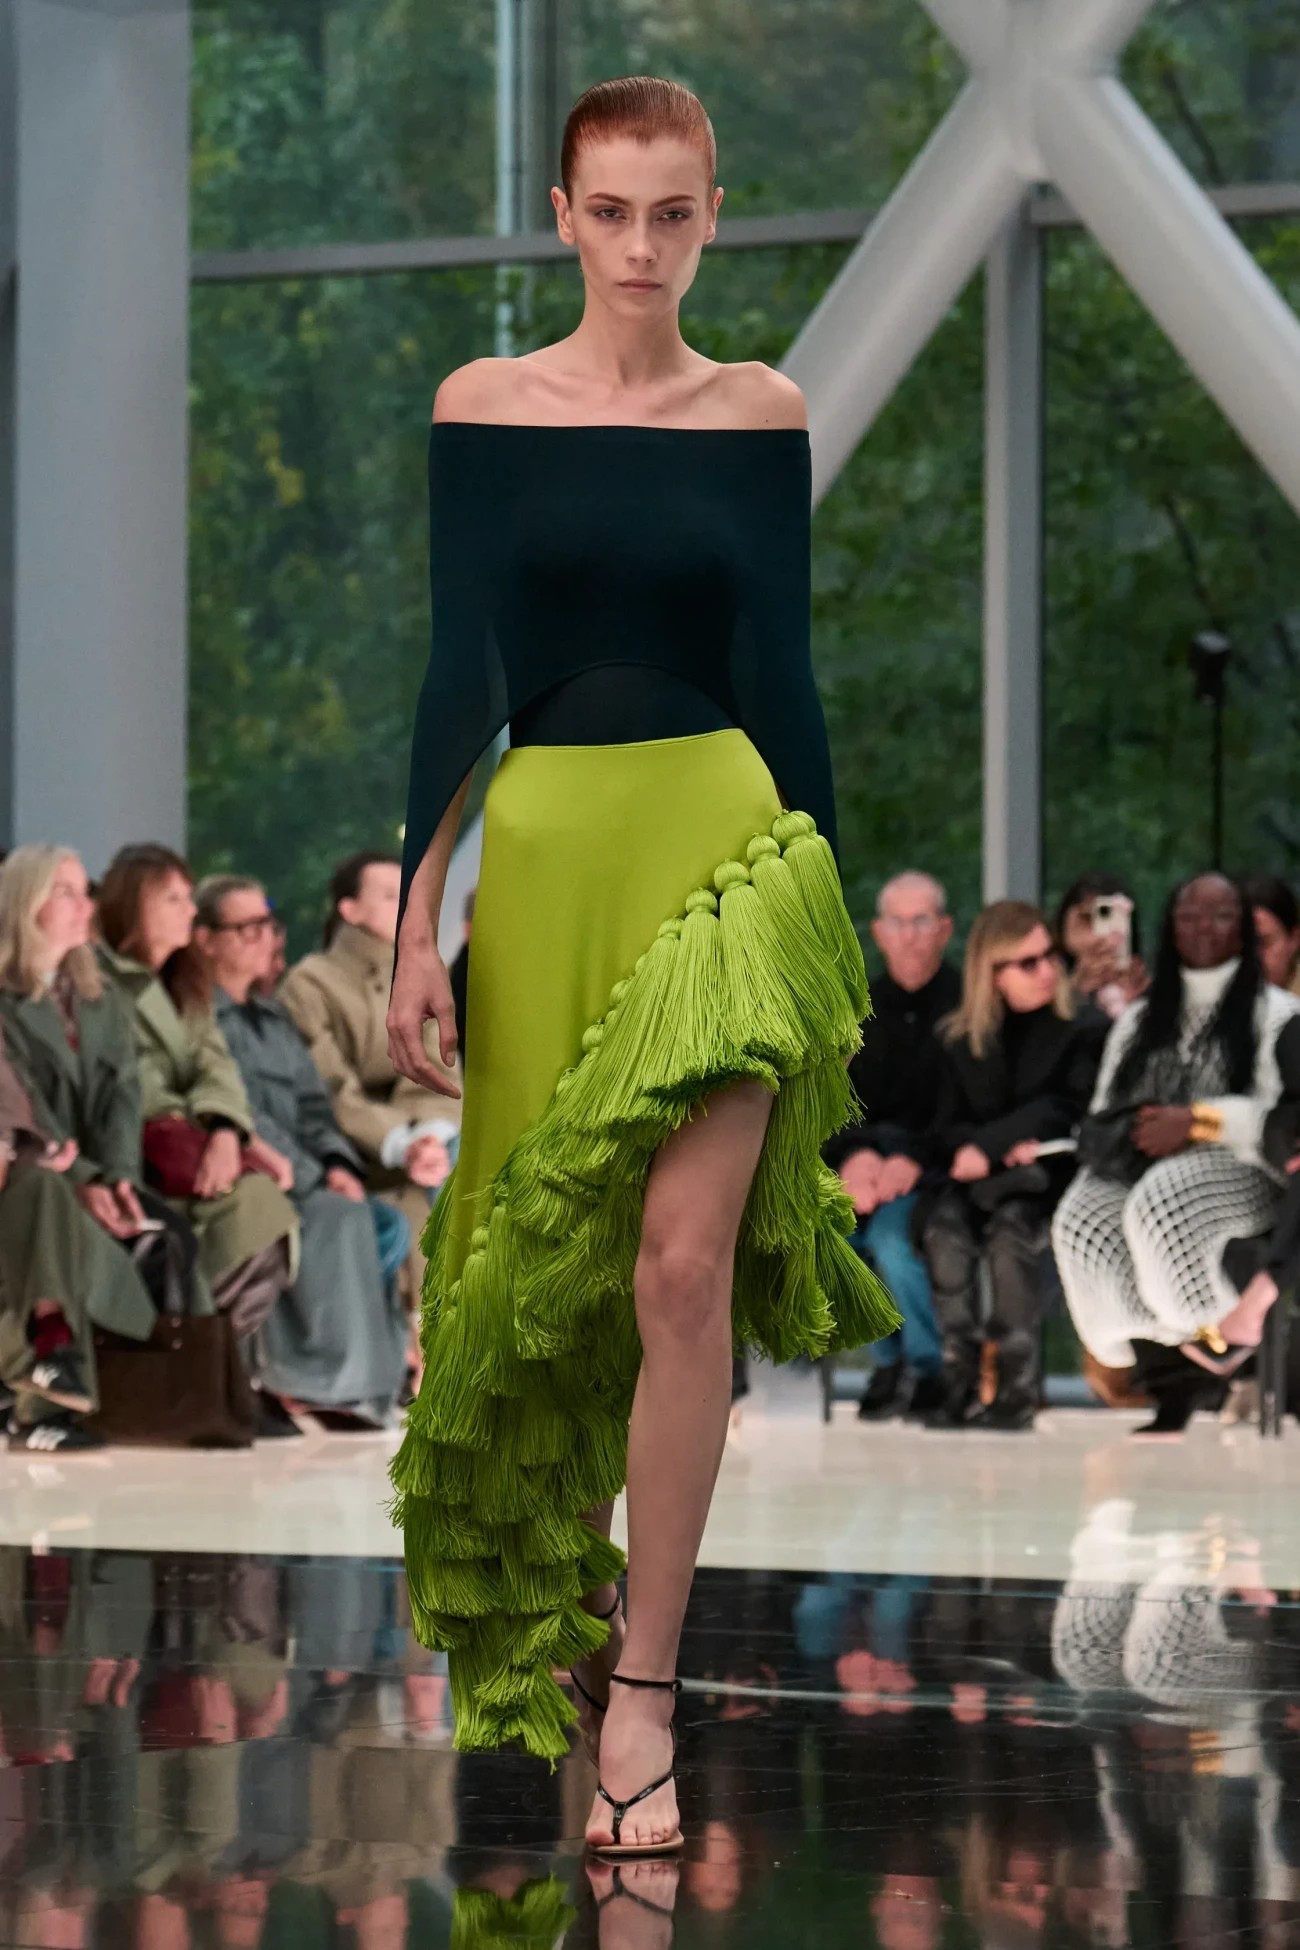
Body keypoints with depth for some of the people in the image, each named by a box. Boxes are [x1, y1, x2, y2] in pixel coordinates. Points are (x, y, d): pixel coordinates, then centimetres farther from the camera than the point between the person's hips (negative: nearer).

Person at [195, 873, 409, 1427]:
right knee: (339, 1216, -31)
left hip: (303, 1180, 8)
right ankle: (338, 1382, -32)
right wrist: (309, 1175, -17)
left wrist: (337, 1164, -3)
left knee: (390, 1226, -18)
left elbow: (312, 1107, 20)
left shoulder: (276, 1021, 27)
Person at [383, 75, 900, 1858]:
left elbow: (781, 672, 8)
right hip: (544, 848, 1)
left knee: (681, 1259, -14)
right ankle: (554, 1609, 30)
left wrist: (825, 908, 9)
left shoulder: (764, 412, 5)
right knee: (539, 1260, 7)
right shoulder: (483, 406, 4)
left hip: (724, 842, -1)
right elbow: (464, 674, 3)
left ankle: (639, 1699, -8)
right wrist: (417, 919, -1)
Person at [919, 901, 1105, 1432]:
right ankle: (960, 1382, -33)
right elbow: (945, 1129, 10)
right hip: (980, 1177, 3)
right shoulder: (960, 1040, 14)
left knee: (1011, 1222, -35)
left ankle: (1018, 1385, -34)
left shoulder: (1081, 1032, 7)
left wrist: (986, 1145, -15)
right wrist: (1009, 1145, -11)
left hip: (1049, 1175, -2)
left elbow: (1065, 1109, -4)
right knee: (944, 1222, -31)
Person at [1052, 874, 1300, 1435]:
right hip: (1146, 1167, 5)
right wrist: (1137, 1131, -8)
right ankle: (1170, 1394, -31)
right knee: (1083, 1217, -29)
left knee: (1159, 1202, -38)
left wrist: (1195, 1122, -14)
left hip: (1242, 1172, -5)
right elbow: (1100, 1119, 16)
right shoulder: (1139, 1020, 23)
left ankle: (1230, 1334, -22)